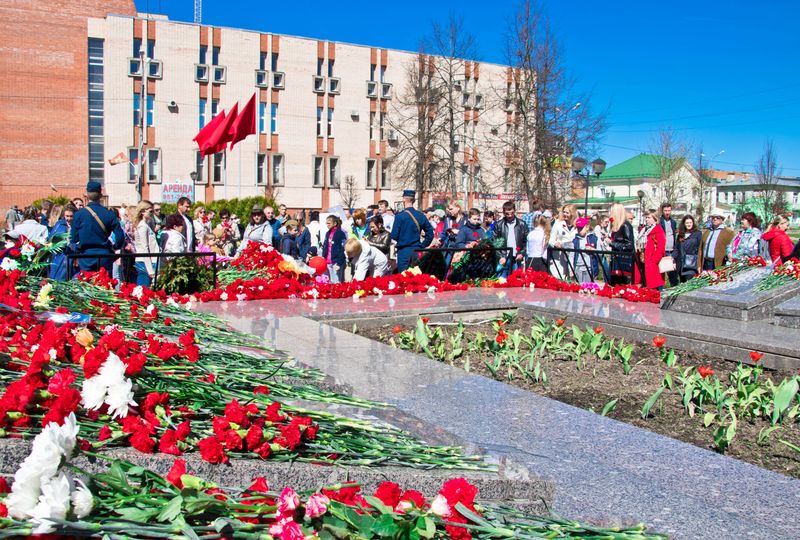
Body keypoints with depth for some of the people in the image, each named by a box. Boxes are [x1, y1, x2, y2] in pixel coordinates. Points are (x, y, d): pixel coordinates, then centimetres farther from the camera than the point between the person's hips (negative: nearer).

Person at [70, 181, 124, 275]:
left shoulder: (79, 214, -4)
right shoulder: (109, 214, -1)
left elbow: (74, 238, 0)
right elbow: (120, 236, -5)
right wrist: (114, 247, 13)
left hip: (86, 255, -1)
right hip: (105, 256, 1)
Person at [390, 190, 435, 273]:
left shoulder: (400, 216, -12)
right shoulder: (421, 216, 2)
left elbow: (394, 236, -11)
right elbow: (430, 233, 5)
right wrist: (422, 245, 13)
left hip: (404, 251, -5)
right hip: (417, 250, 5)